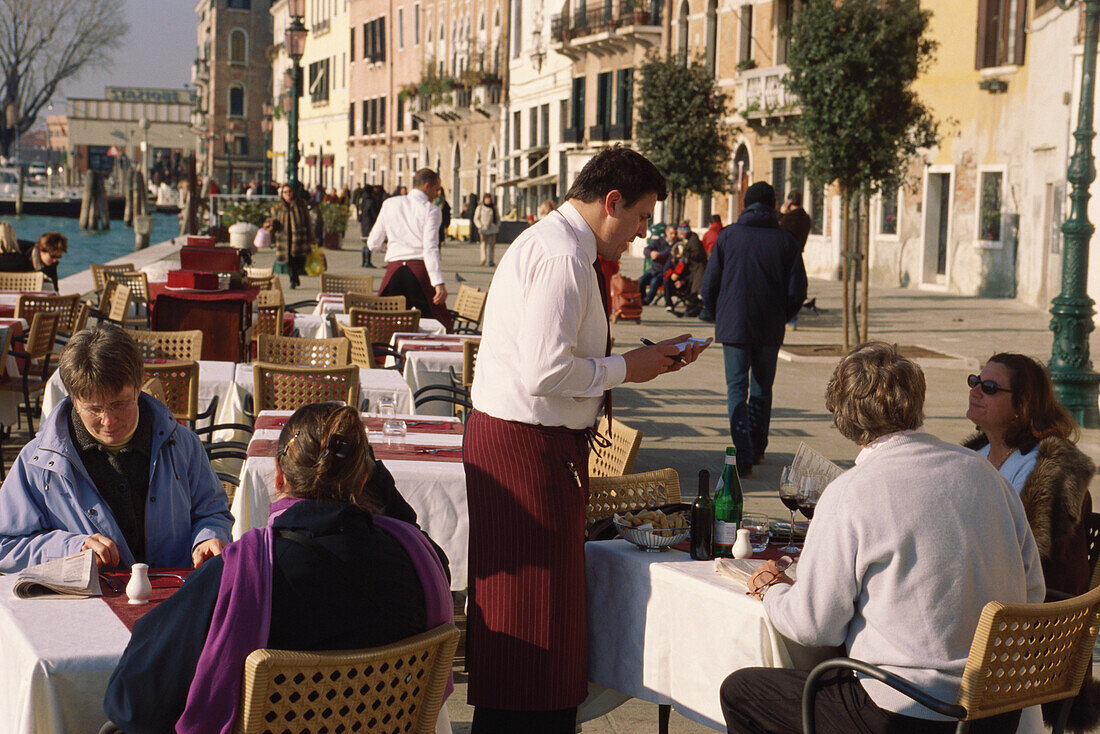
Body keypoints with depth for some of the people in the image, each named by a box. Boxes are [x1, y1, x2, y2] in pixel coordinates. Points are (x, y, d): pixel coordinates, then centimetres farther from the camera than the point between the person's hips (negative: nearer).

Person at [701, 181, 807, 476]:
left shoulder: (728, 236, 0)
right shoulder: (785, 240, 1)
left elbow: (709, 284, -1)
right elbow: (797, 289, -1)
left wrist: (718, 316, 14)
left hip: (734, 326, -1)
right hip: (770, 330, 2)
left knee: (737, 388, 0)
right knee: (762, 389, 17)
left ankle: (743, 454, -16)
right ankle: (757, 449, 27)